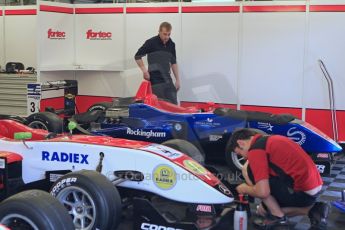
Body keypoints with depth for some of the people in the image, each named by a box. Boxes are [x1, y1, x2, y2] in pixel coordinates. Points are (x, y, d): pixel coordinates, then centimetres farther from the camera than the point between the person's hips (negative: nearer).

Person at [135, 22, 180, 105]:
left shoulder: (171, 44, 10)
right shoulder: (151, 42, -7)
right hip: (156, 79, -5)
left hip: (167, 78, 6)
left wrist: (177, 79, 13)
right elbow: (137, 56, -2)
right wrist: (144, 71, -10)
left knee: (173, 103, 3)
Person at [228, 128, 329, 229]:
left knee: (248, 171, -4)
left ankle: (278, 217, 2)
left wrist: (245, 189, 3)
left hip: (301, 191, -10)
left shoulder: (255, 149, -12)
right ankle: (312, 210, 11)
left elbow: (263, 192, -18)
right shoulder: (270, 140, 18)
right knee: (263, 210, 23)